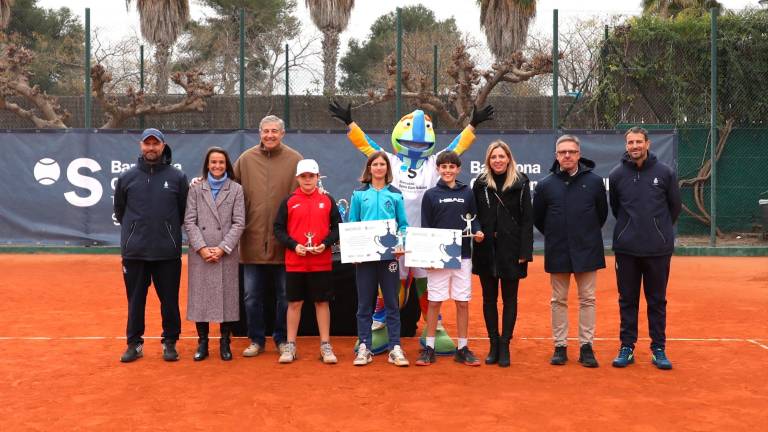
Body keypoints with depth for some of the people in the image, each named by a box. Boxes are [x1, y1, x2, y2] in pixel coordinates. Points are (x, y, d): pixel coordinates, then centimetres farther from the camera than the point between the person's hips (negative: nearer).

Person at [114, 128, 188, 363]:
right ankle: (134, 343, 20)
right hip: (134, 252, 1)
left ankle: (170, 342, 19)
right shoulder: (127, 178, 5)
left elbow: (185, 212, 8)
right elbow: (119, 211, 15)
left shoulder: (177, 177, 1)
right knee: (135, 299, 8)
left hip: (168, 253, -1)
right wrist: (134, 229, 12)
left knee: (169, 300, 6)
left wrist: (168, 229, 7)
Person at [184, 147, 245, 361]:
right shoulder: (196, 189, 7)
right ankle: (202, 342, 13)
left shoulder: (236, 189, 4)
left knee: (227, 296, 2)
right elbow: (189, 221, 1)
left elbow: (239, 223, -1)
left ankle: (225, 343, 13)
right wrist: (202, 248, -10)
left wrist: (222, 248, -10)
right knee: (200, 296, 3)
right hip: (200, 253, 1)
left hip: (227, 254, -1)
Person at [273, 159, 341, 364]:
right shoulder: (289, 201, 2)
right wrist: (294, 246, -12)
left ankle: (325, 346, 14)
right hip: (294, 263, 0)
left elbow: (337, 227, 6)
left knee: (322, 302, 6)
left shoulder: (328, 200, 5)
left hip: (322, 262, 0)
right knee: (294, 303, 6)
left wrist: (325, 244, -10)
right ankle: (290, 346, 15)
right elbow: (278, 228, 2)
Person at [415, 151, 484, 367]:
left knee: (463, 302, 5)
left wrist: (477, 231, -9)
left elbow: (474, 218, 13)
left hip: (462, 255, 2)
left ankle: (462, 349, 15)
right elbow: (425, 227, 2)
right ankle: (429, 348, 12)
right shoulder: (431, 195, 3)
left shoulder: (467, 193, 7)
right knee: (434, 302, 2)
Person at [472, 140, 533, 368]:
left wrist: (525, 251, -9)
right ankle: (493, 345, 18)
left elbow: (527, 219, -3)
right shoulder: (480, 183, 4)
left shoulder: (521, 184, -1)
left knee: (510, 299, 5)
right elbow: (473, 216, 4)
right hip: (486, 249, 2)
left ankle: (505, 345, 12)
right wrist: (477, 234, -7)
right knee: (489, 298, 8)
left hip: (511, 249, -2)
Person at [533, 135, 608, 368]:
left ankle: (586, 346, 14)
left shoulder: (594, 181, -2)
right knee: (559, 301, 8)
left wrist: (588, 234, 12)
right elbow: (537, 218, 10)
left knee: (587, 300, 5)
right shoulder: (545, 185, 0)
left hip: (587, 251, 0)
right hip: (557, 253, 1)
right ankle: (560, 346, 17)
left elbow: (602, 213, 9)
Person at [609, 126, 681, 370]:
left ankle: (658, 349, 16)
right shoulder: (616, 175, 0)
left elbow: (675, 206, 8)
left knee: (657, 301, 7)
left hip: (659, 249, -1)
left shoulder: (665, 172, -2)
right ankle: (627, 348, 16)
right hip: (626, 249, 1)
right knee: (627, 300, 7)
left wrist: (661, 228, 14)